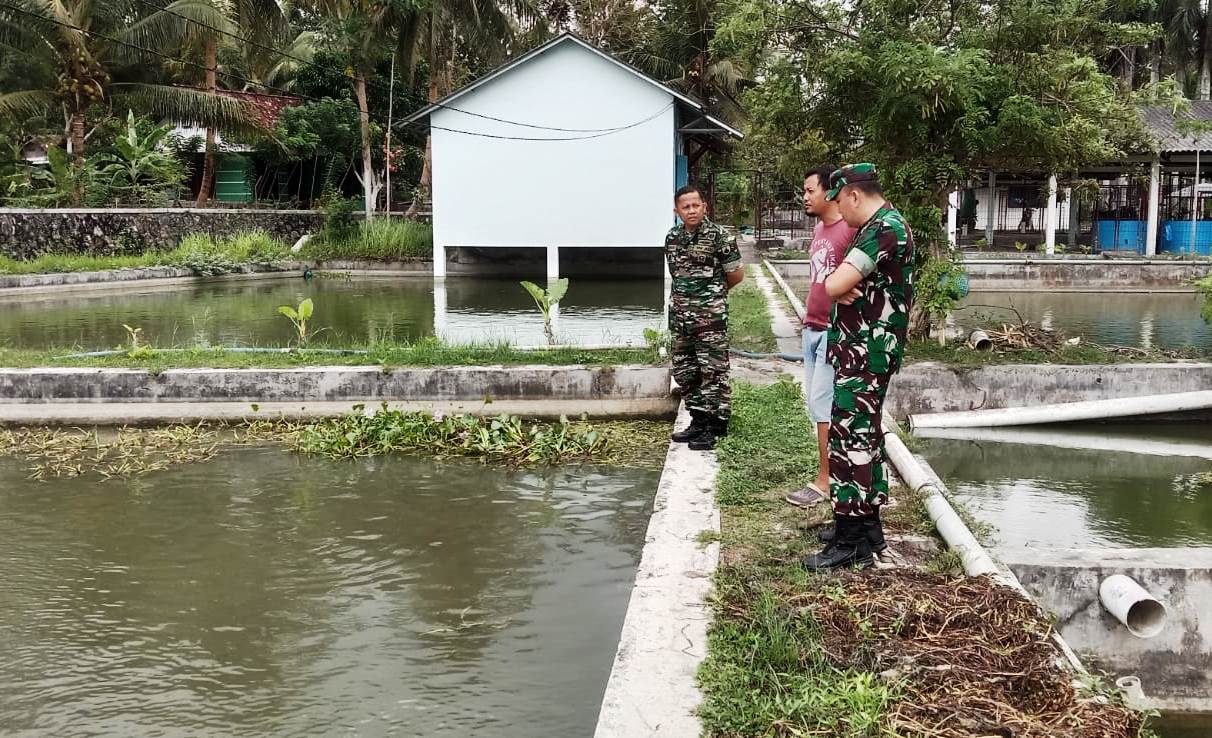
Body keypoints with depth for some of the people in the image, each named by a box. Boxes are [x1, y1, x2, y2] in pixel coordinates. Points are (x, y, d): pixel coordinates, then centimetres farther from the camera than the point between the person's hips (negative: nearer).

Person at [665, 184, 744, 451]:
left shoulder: (719, 236, -8)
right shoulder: (672, 238, 8)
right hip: (680, 316, 6)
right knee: (684, 371, 11)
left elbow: (736, 275, -1)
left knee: (713, 371, -3)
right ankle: (698, 421, 23)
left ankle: (712, 427, 3)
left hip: (711, 317, -6)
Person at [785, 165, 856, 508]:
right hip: (812, 328, 9)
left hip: (835, 331, -9)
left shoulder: (851, 229, -15)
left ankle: (825, 481, 2)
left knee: (823, 404, -6)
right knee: (818, 404, 11)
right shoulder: (819, 228, 13)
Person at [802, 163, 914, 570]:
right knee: (863, 436, 16)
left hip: (866, 352, -11)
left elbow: (833, 286, -26)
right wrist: (846, 288, -8)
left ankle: (852, 542, -2)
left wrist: (840, 285, -4)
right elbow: (836, 285, 14)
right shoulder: (880, 227, 16)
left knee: (849, 437, -7)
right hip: (858, 349, 11)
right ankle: (866, 525, 27)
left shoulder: (885, 228, -18)